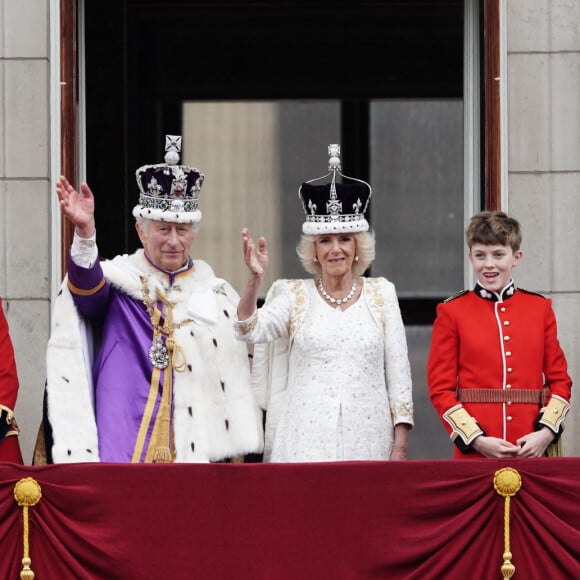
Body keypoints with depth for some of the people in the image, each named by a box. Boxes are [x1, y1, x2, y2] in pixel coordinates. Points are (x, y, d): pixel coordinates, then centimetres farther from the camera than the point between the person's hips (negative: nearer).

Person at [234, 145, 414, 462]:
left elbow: (398, 370, 7)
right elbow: (249, 331, -9)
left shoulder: (381, 293, 9)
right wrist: (254, 279, -25)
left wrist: (400, 446, 1)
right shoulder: (295, 295, 7)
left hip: (368, 441, 1)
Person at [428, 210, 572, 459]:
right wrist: (476, 440, -11)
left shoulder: (540, 308, 9)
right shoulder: (452, 312, 2)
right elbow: (440, 387, -1)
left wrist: (546, 433, -7)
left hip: (533, 448, 2)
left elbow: (560, 380, 8)